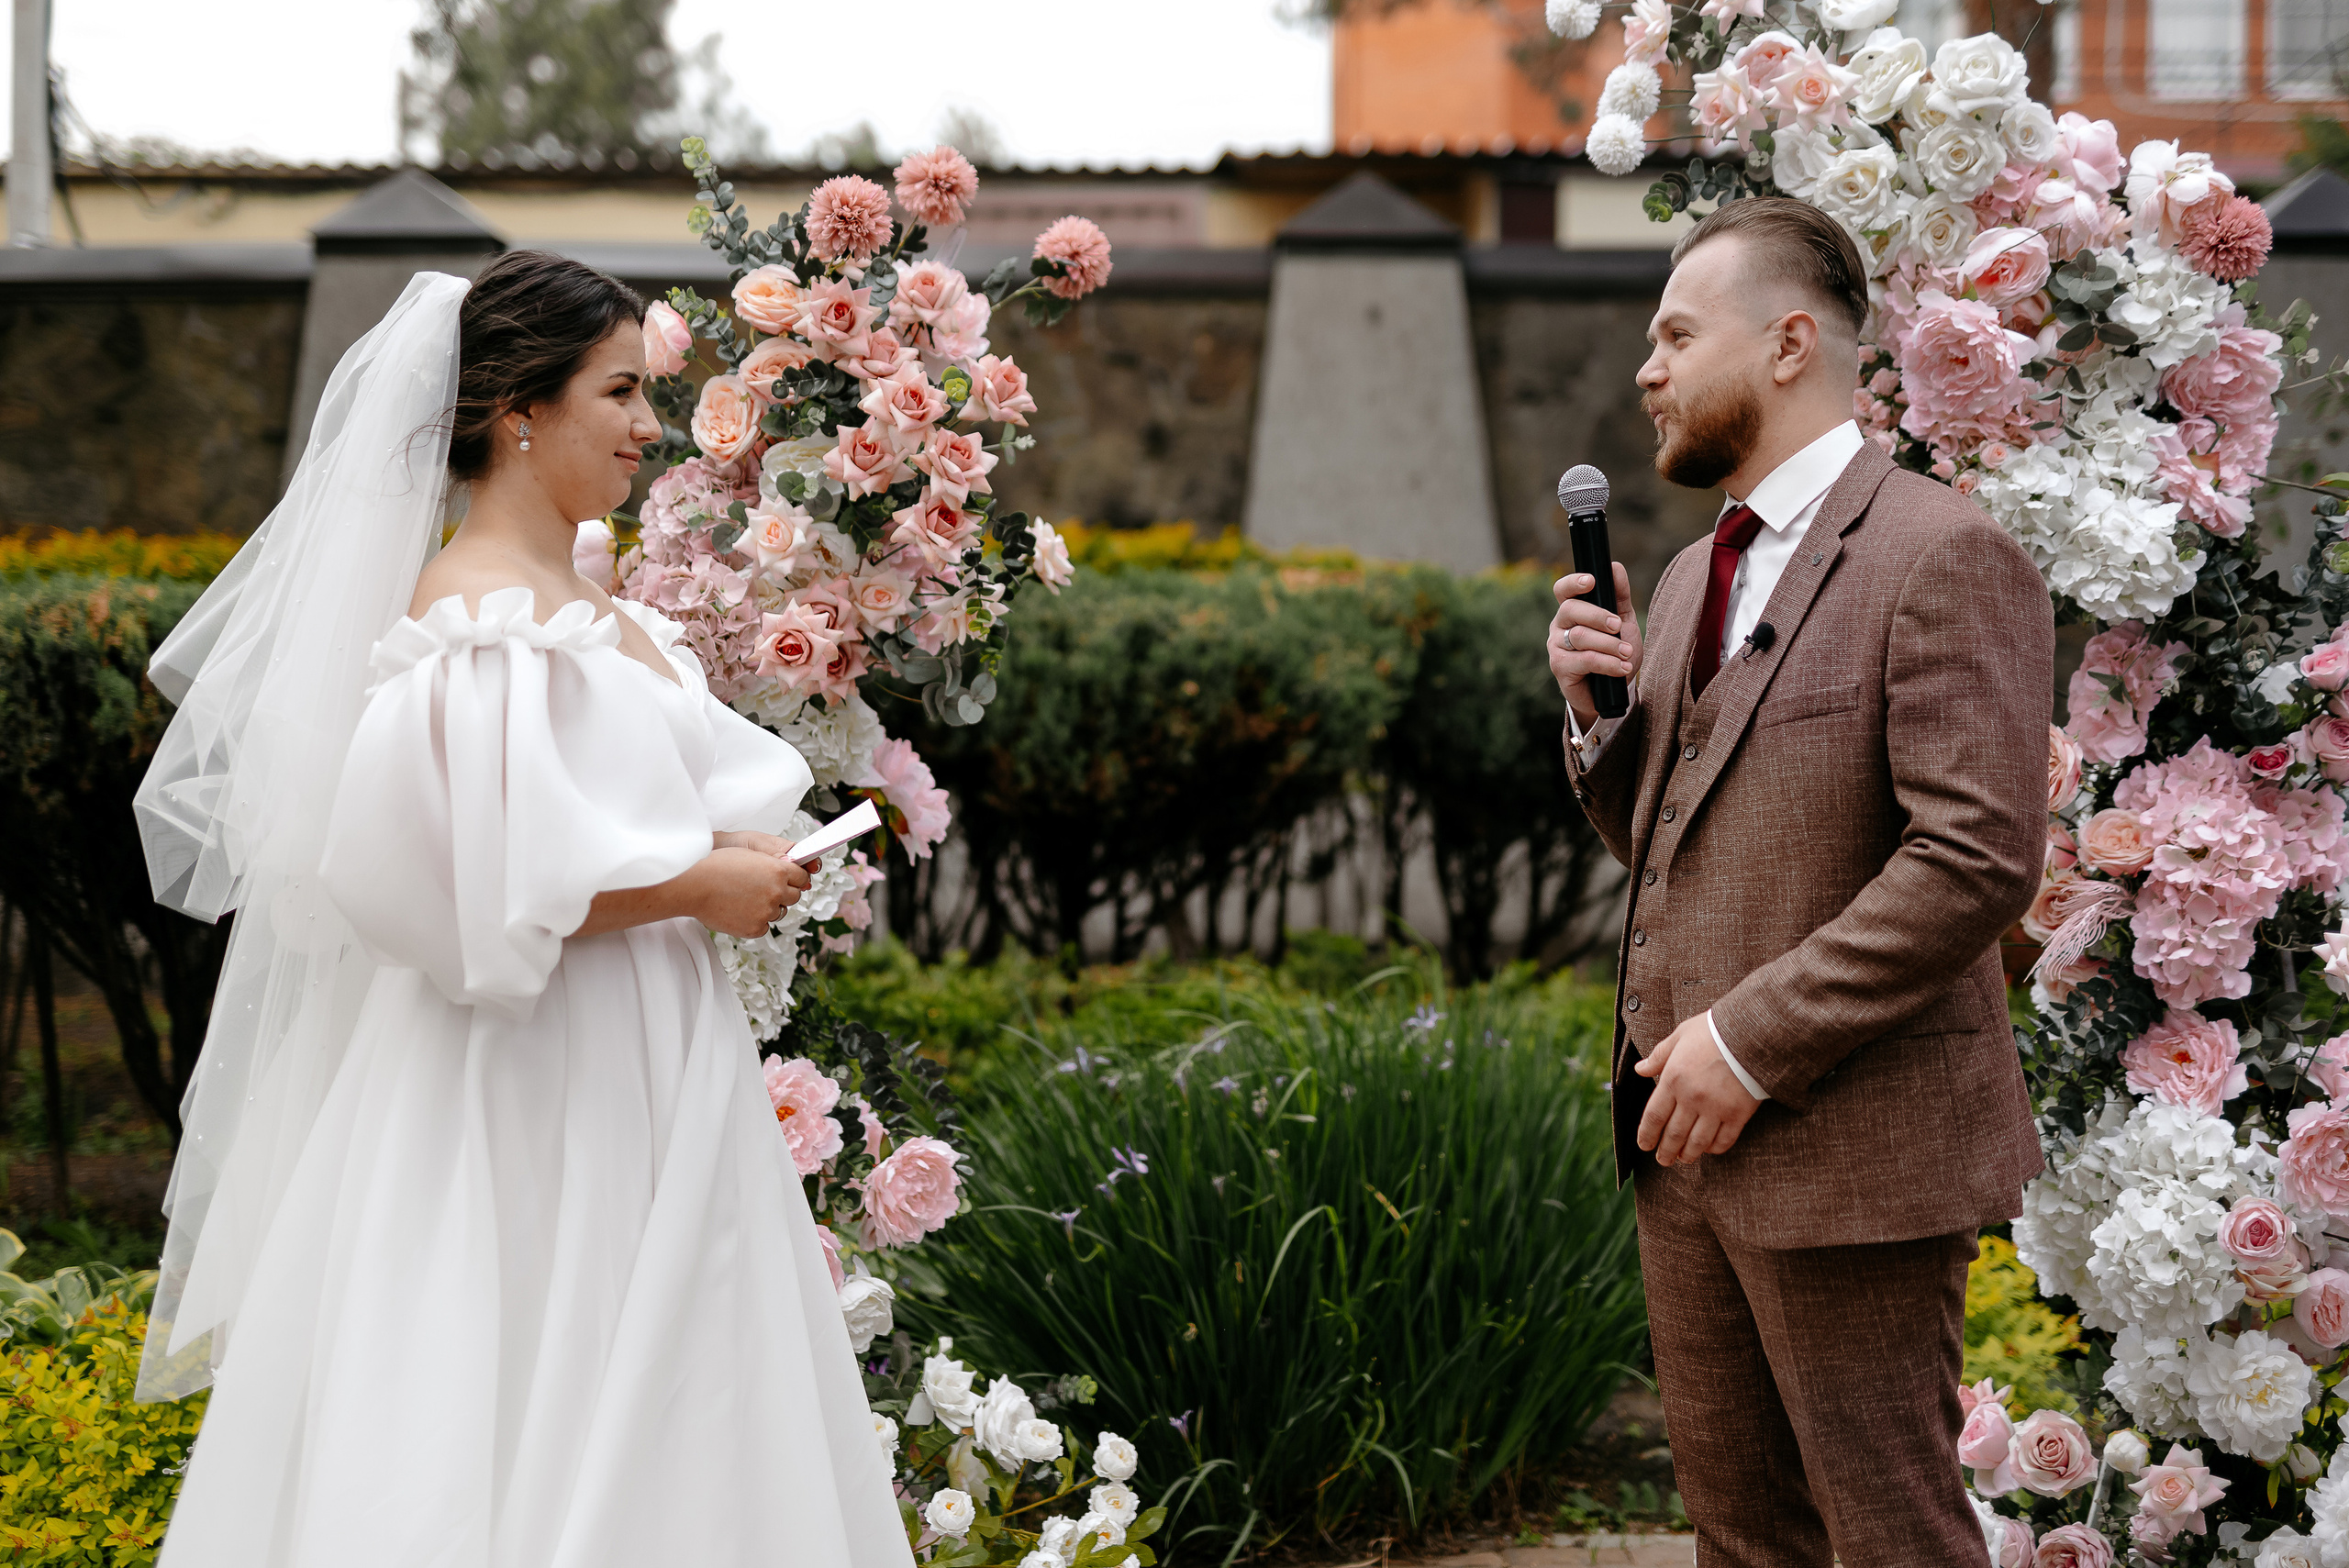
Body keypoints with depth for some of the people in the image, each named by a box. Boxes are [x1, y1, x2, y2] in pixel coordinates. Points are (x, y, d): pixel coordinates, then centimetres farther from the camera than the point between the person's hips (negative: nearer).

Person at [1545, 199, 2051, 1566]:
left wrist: (1752, 1041, -20)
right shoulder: (1697, 573, 16)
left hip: (1851, 1150, -8)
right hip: (1690, 1141, 9)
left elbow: (1979, 859, -21)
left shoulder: (1943, 558, -13)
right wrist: (1597, 711, 3)